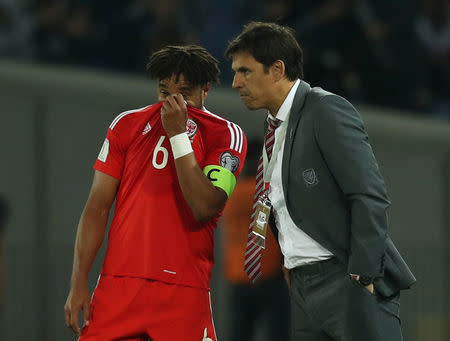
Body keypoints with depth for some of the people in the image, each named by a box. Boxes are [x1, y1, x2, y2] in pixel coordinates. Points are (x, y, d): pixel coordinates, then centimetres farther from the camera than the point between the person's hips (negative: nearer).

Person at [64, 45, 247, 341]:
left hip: (184, 294, -2)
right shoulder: (128, 125, 9)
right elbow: (97, 208, 9)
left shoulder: (226, 135, 1)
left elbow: (204, 208, -14)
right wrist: (79, 283, 2)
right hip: (118, 284, 2)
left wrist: (178, 134, -13)